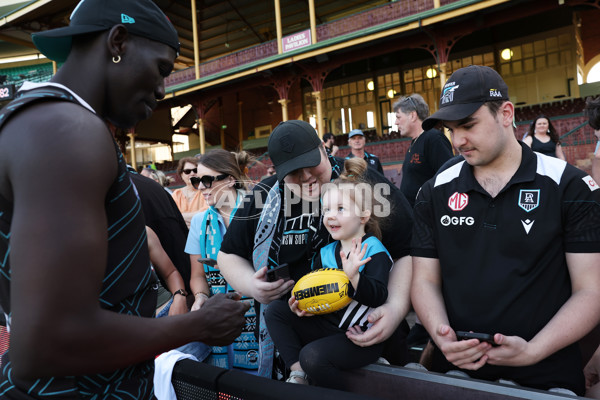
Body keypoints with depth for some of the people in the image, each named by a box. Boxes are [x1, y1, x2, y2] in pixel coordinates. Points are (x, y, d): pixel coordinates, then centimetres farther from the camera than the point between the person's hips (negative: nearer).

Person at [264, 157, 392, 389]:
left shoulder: (374, 251, -11)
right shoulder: (325, 253, 9)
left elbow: (378, 296, -22)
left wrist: (353, 276, -39)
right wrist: (299, 304, -7)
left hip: (361, 337, -7)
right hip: (327, 325, 8)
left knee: (313, 355, -29)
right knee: (275, 311, 2)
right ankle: (297, 372, -6)